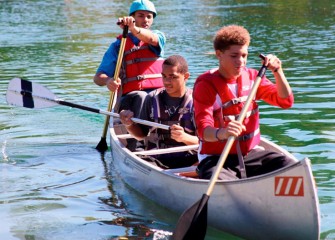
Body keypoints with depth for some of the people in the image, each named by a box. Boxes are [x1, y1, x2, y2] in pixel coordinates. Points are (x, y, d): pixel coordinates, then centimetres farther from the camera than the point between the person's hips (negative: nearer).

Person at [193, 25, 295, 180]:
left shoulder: (251, 77, 9)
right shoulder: (206, 84, -9)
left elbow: (286, 101, 7)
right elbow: (203, 130, -23)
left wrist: (277, 71, -9)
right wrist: (221, 133, -47)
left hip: (250, 154, 5)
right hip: (216, 158, -4)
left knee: (289, 167, -22)